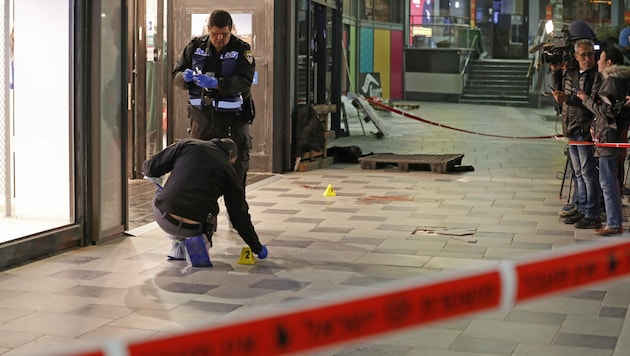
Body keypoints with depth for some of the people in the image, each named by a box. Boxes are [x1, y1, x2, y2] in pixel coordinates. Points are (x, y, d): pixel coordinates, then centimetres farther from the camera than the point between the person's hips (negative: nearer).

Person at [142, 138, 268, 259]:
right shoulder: (228, 170, 13)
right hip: (192, 230, 0)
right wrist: (257, 248, 25)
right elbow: (239, 215, 14)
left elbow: (151, 168, 8)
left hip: (162, 217, 0)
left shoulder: (187, 144, 11)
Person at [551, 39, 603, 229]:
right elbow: (558, 91, 23)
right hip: (571, 131, 8)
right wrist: (555, 71, 12)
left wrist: (568, 98, -25)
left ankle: (592, 215, -1)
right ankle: (582, 208, 25)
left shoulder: (597, 75, -12)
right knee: (578, 173, 15)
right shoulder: (571, 73, 12)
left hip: (585, 131, -8)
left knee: (588, 173, -6)